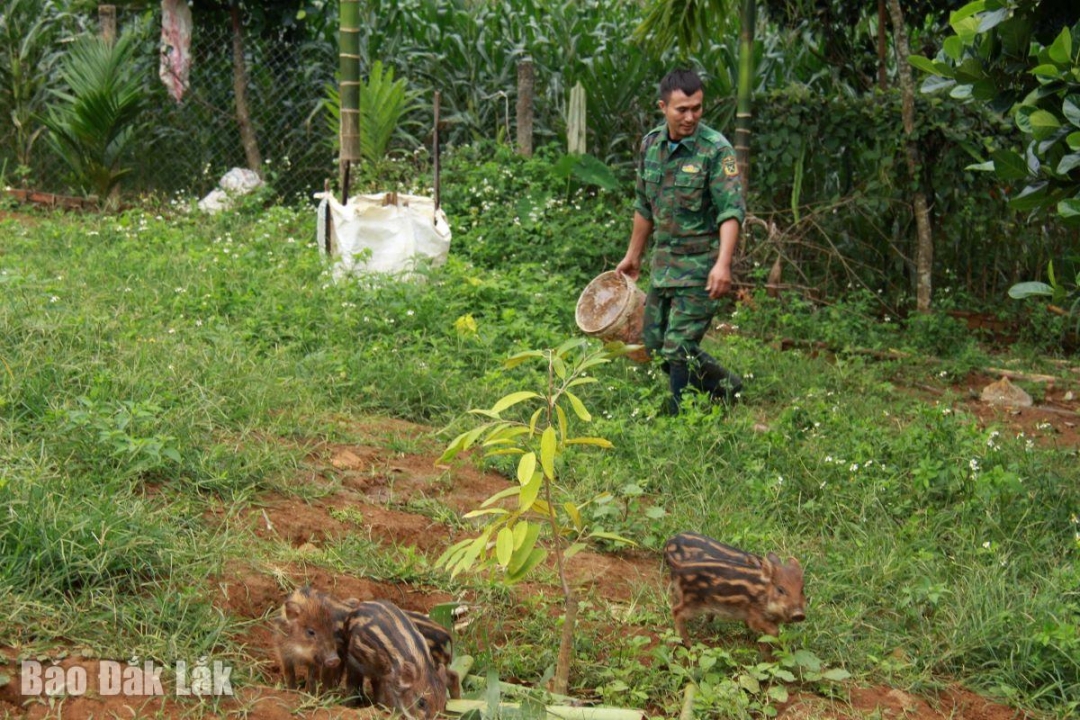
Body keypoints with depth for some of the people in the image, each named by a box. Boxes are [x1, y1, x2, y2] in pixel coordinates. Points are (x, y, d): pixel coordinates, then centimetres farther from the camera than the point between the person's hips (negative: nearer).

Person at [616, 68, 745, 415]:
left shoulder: (716, 149, -15)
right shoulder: (651, 144, 5)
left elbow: (731, 210, -21)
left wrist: (723, 263, -34)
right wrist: (633, 255, 22)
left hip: (701, 262, -7)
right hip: (664, 259, 7)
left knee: (679, 346, -9)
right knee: (654, 341, 13)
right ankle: (725, 386, 30)